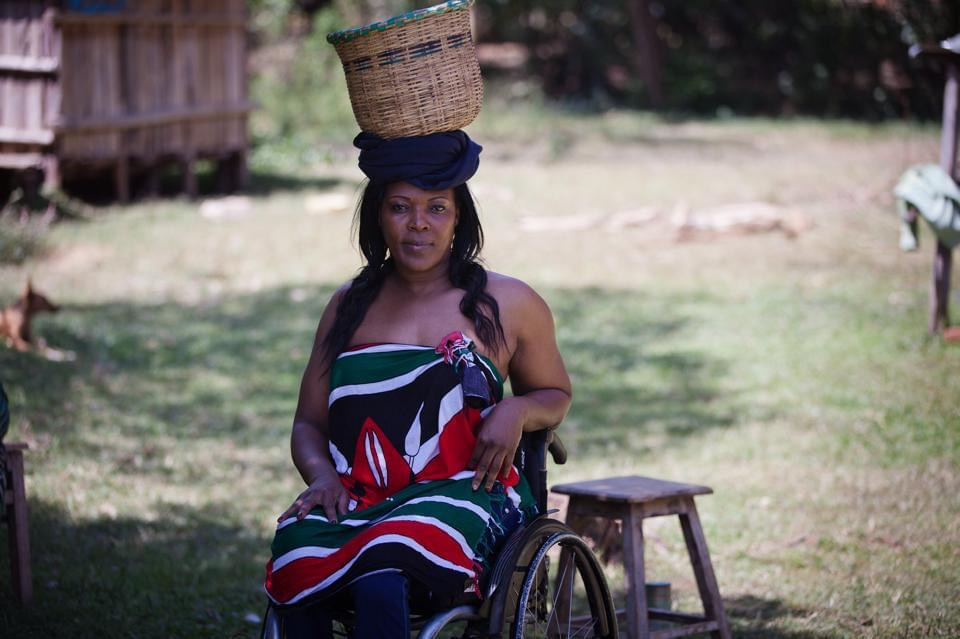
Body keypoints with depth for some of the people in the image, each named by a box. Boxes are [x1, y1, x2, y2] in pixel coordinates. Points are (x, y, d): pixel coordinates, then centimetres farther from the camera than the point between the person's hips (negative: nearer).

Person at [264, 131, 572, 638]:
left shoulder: (507, 305, 13)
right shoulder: (349, 307, 21)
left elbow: (555, 396, 27)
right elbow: (309, 422, 23)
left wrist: (517, 411, 1)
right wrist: (321, 474, -1)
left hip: (458, 496, -3)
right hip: (354, 498, 3)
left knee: (379, 580, -38)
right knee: (300, 566, -35)